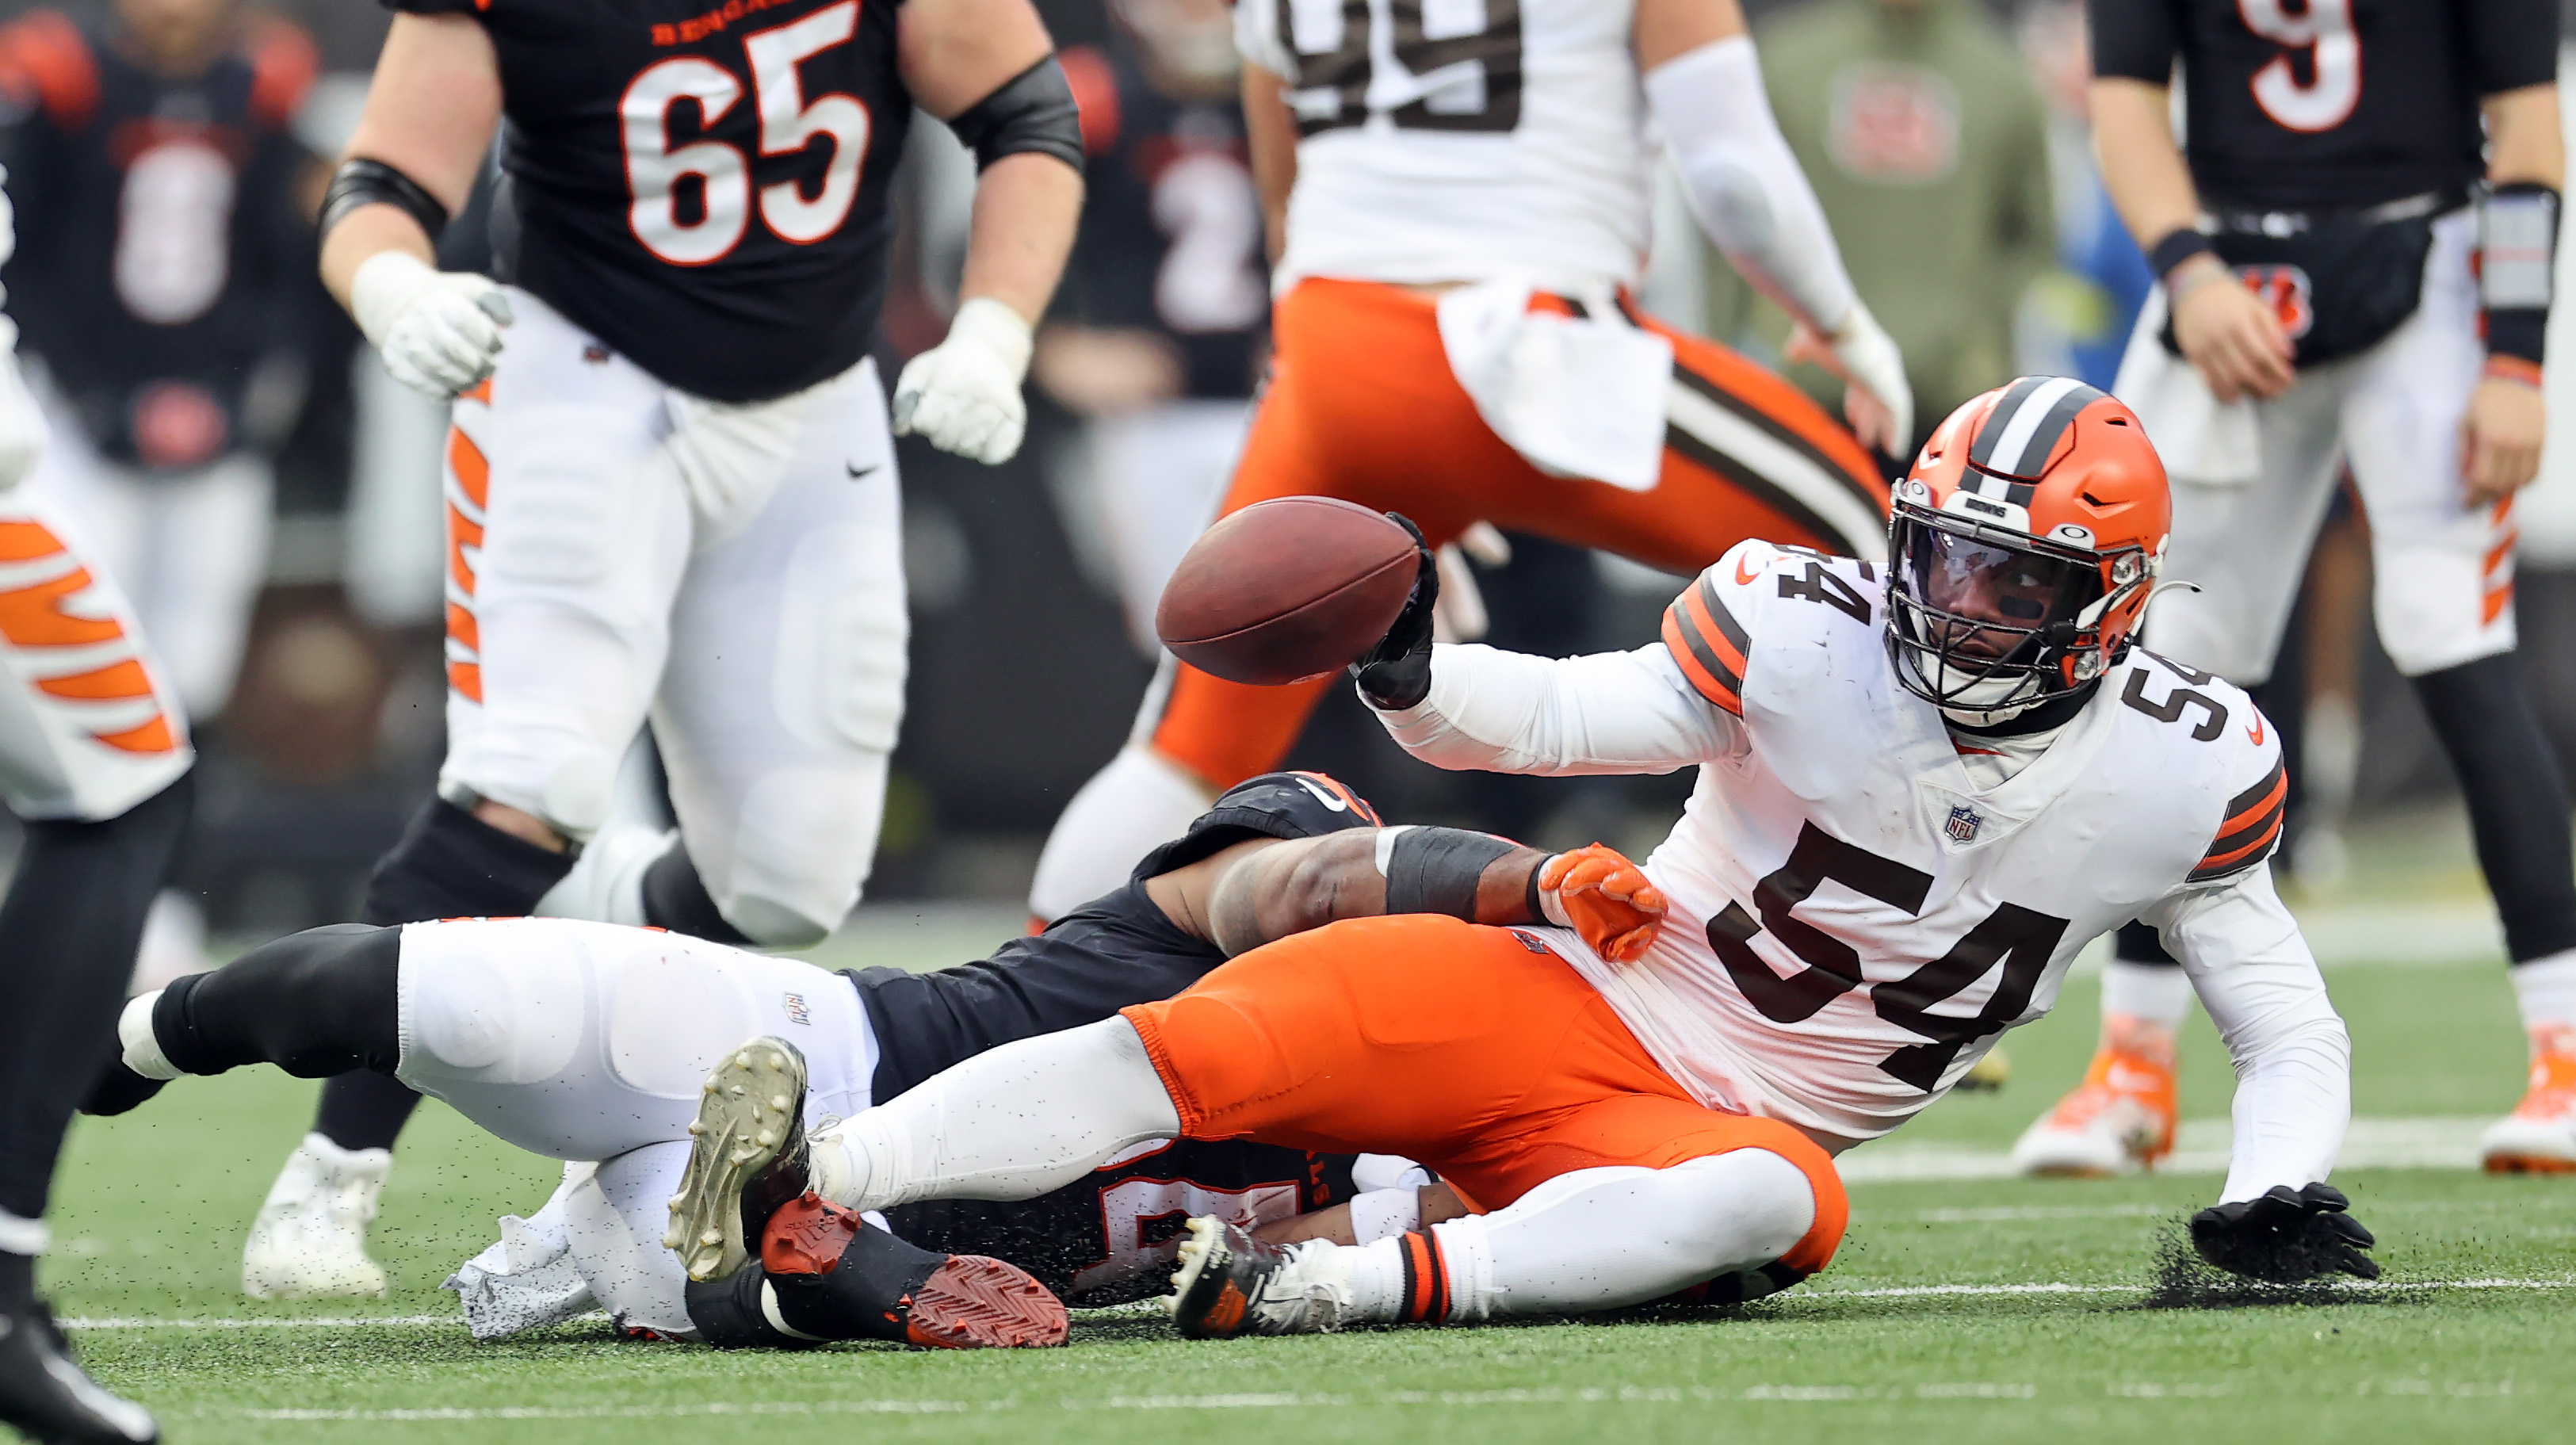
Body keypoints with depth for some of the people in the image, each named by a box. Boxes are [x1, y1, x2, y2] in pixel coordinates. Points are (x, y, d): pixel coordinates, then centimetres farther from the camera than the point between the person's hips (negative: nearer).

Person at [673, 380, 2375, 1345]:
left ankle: (1357, 1288, -47)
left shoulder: (2181, 775, -2)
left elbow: (2293, 1031, 8)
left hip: (1725, 1130, 0)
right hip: (1571, 998, 0)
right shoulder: (1809, 631, -6)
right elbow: (1563, 718, 1)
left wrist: (2278, 1195, -11)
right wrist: (1408, 674, -20)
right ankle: (806, 1187, -33)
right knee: (1218, 1036, -24)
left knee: (1776, 1208, -38)